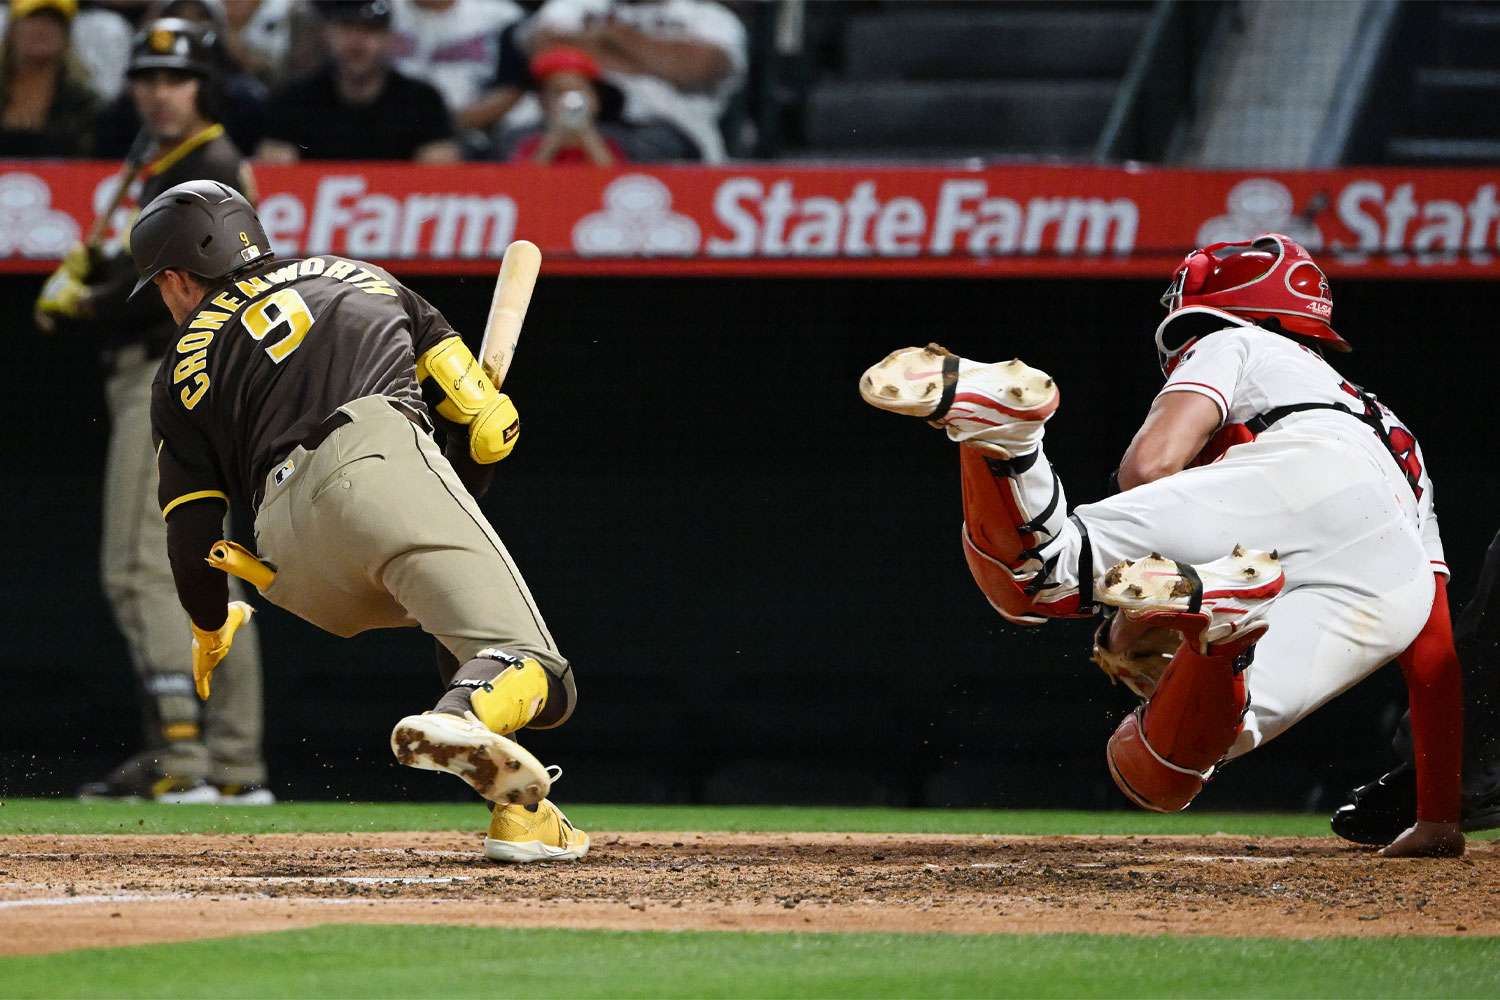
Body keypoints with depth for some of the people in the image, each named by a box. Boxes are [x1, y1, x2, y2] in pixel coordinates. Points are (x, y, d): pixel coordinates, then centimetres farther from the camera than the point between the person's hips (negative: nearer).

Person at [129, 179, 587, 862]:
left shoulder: (184, 370, 27)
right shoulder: (353, 275, 31)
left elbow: (189, 536, 18)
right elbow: (487, 419, 21)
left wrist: (210, 631, 37)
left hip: (296, 567, 2)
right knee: (535, 675, -14)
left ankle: (516, 807, 10)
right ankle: (461, 721, -50)